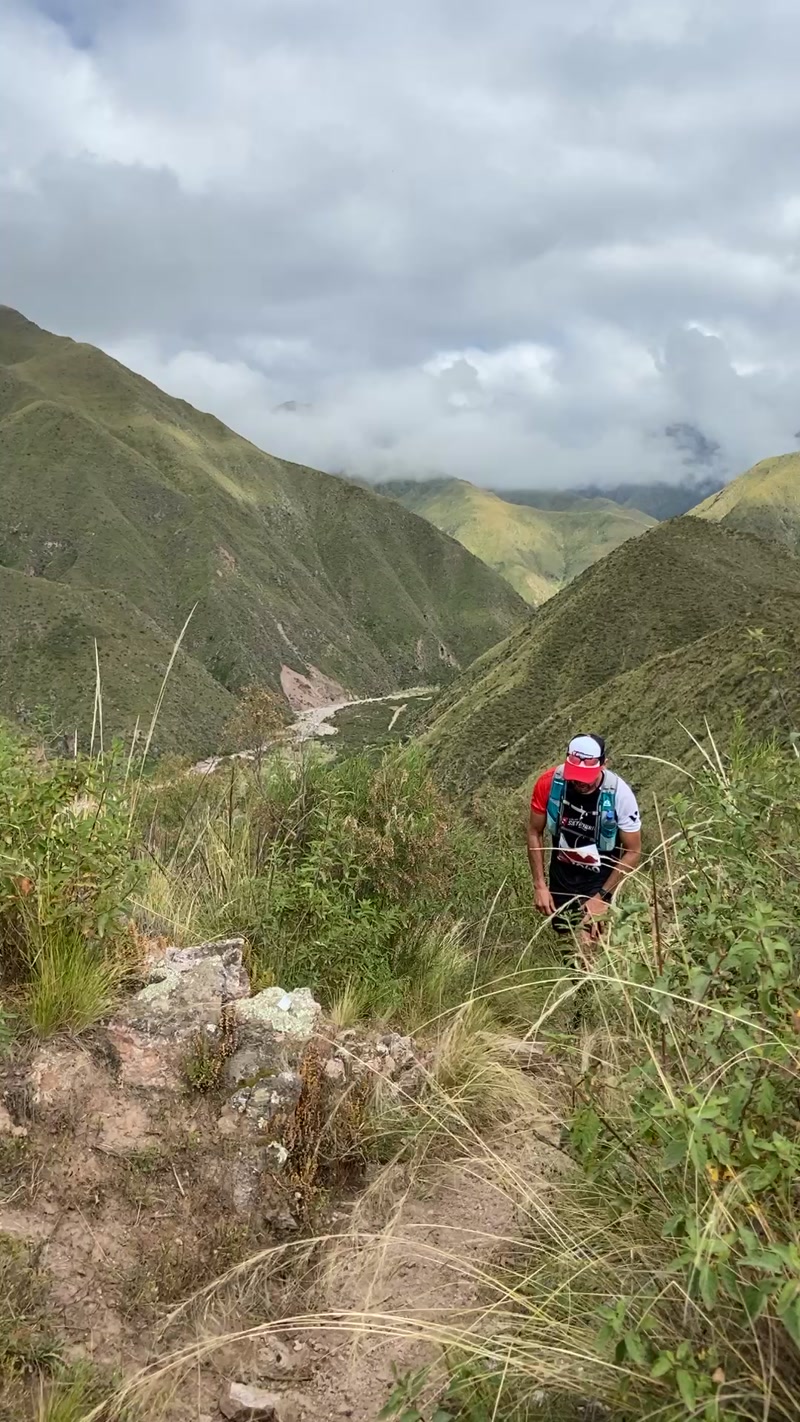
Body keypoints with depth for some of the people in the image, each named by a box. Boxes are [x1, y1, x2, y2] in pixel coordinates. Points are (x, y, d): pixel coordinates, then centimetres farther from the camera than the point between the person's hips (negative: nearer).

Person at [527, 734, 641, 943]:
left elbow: (633, 852, -16)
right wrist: (539, 884, -10)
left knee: (585, 942, -17)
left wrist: (602, 897, -18)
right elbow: (535, 833, -7)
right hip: (561, 873, 3)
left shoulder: (620, 795, -28)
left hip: (599, 879, -3)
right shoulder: (549, 783, -23)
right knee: (564, 932, 20)